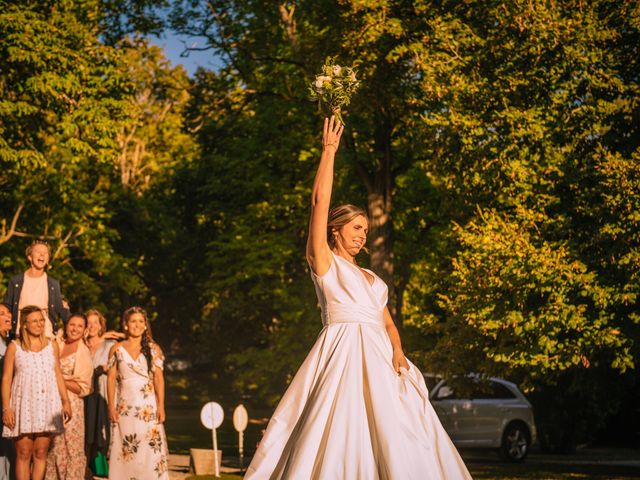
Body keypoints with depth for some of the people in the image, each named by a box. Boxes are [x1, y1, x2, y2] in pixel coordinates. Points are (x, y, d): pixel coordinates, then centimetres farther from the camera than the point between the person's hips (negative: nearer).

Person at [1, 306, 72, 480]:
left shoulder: (52, 345, 9)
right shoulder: (14, 347, 1)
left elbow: (58, 374, 14)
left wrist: (66, 401, 8)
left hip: (47, 405, 2)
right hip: (24, 405, -2)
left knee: (41, 453, 2)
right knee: (24, 454, -3)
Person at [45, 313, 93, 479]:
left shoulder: (84, 353, -2)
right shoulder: (56, 344, 9)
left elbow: (83, 388, -5)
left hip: (71, 404, -4)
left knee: (71, 447, -3)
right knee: (53, 447, 4)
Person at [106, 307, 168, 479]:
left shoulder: (153, 349, 6)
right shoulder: (117, 349, 7)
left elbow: (159, 378, 1)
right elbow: (111, 378, 4)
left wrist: (161, 406, -6)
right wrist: (111, 406, -3)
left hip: (148, 406, 0)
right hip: (125, 406, 0)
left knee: (150, 449, -6)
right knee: (125, 451, -2)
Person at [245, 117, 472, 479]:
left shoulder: (371, 280, 27)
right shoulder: (325, 263, 10)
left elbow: (388, 323, 16)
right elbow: (321, 201, 1)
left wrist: (398, 352, -5)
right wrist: (329, 150, 2)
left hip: (380, 357, 6)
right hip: (345, 352, -6)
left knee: (394, 441, -5)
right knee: (341, 433, -16)